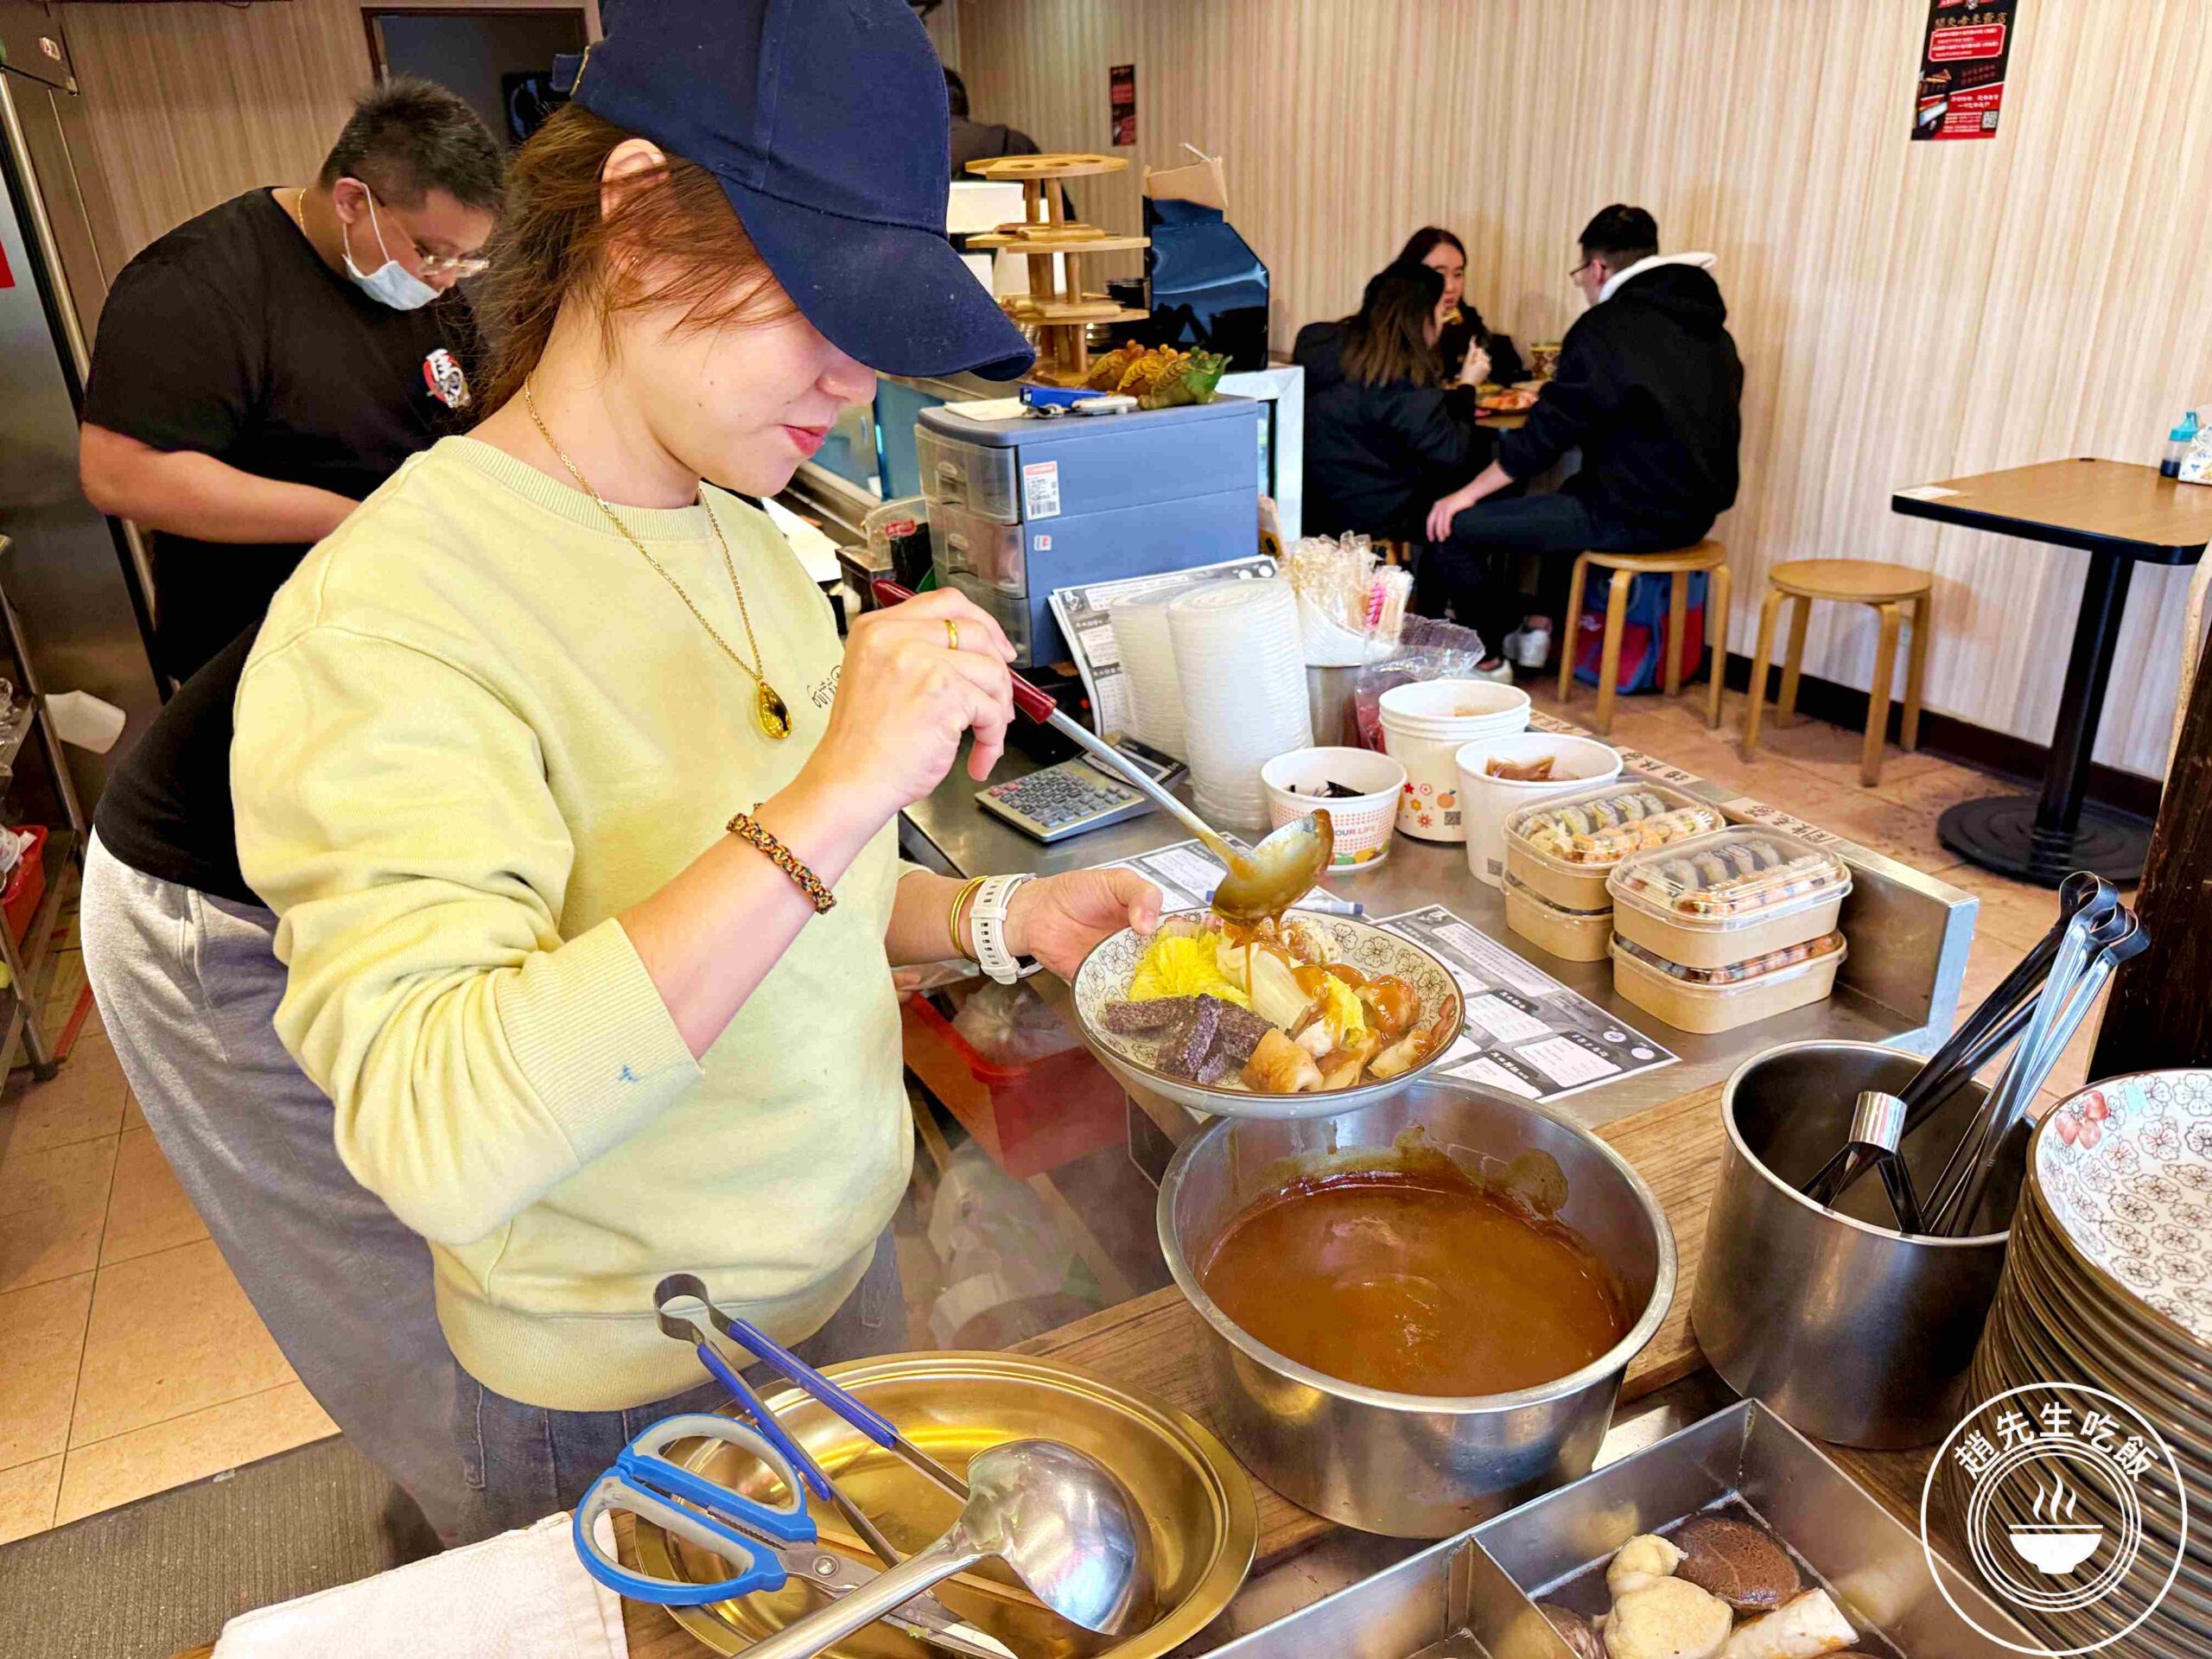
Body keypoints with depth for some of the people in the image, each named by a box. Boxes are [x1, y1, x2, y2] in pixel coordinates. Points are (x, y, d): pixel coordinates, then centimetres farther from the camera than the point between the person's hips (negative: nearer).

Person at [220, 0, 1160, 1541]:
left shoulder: (749, 543, -1)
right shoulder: (393, 612, -25)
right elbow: (436, 1137, -36)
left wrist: (993, 920, -7)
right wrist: (834, 796, -39)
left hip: (845, 1262, 7)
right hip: (629, 1395, -7)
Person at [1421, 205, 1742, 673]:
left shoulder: (1606, 327, -12)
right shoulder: (1711, 328, 13)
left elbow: (1548, 432, -14)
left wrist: (1468, 493, -7)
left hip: (1632, 516, -9)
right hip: (1693, 512, 10)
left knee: (1453, 529, -8)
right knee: (1569, 493, 39)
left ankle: (1485, 656, 4)